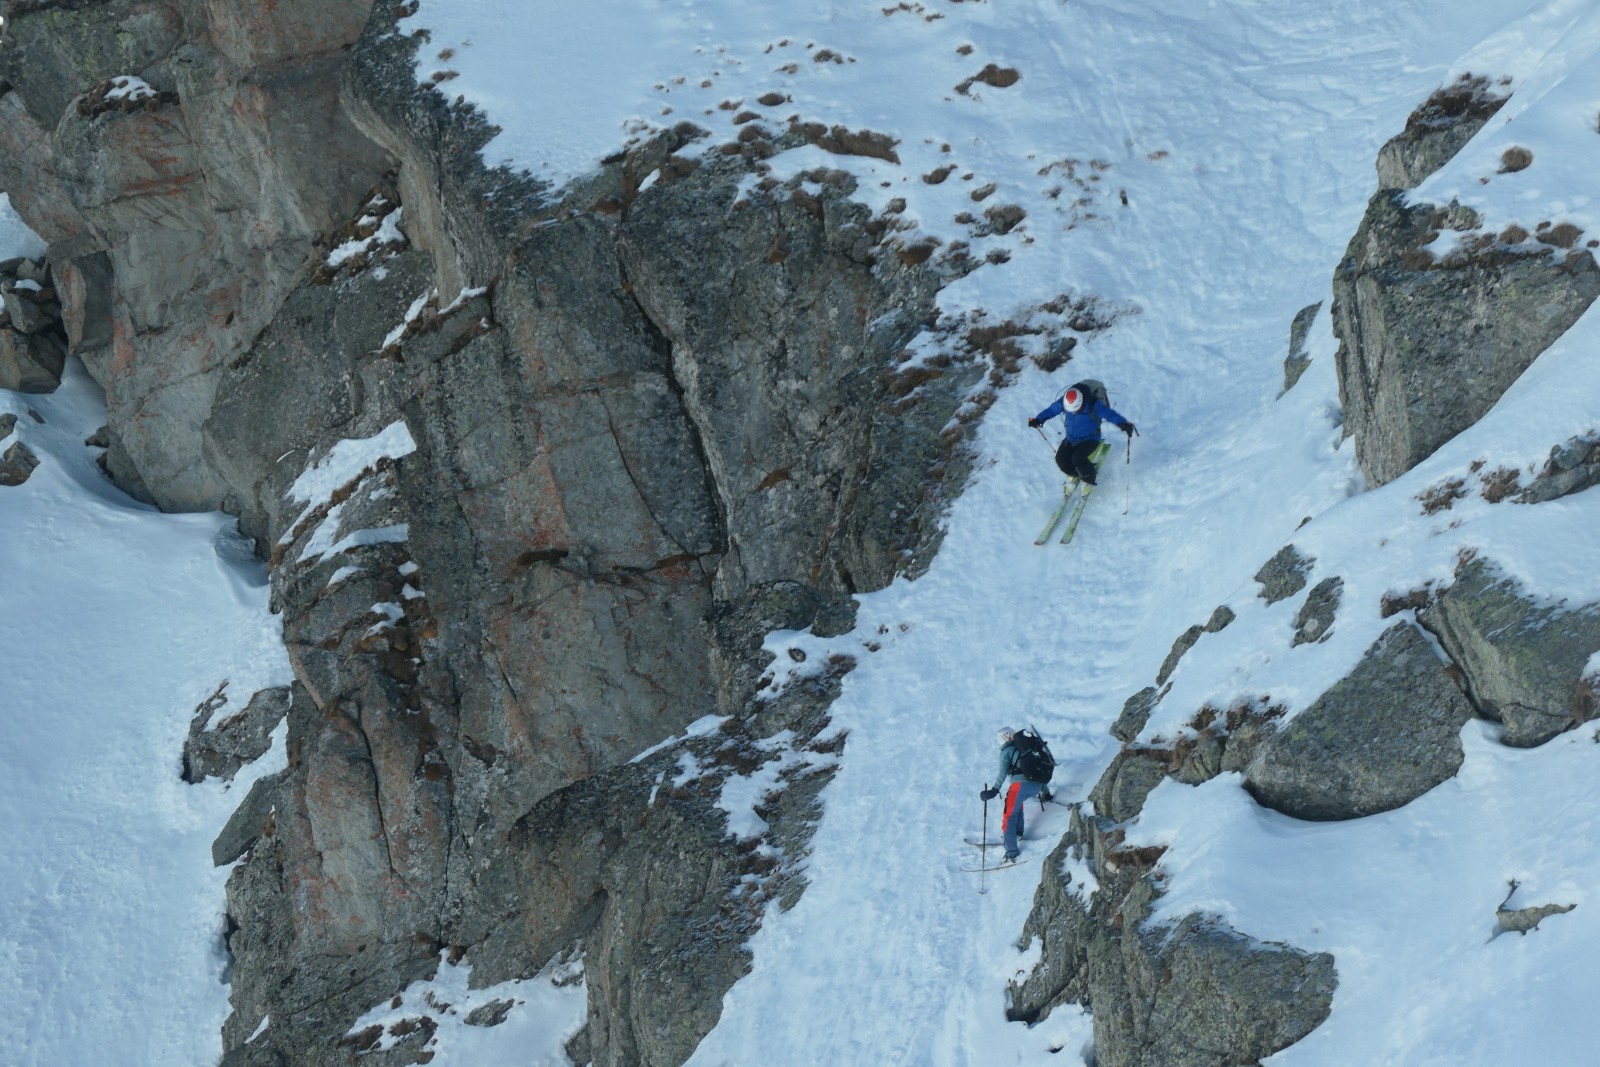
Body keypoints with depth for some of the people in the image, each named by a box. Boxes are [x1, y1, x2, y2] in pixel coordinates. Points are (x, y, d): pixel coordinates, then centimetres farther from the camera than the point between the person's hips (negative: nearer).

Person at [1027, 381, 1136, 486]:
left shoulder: (1094, 405, -30)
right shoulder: (1063, 402, -17)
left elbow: (1111, 415, -30)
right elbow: (1051, 410, 1)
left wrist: (1123, 424, -47)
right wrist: (1038, 420, -9)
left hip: (1090, 439, -5)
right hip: (1071, 439, 5)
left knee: (1077, 458, -27)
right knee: (1061, 459, -12)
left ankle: (1089, 480, 3)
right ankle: (1075, 475, 22)